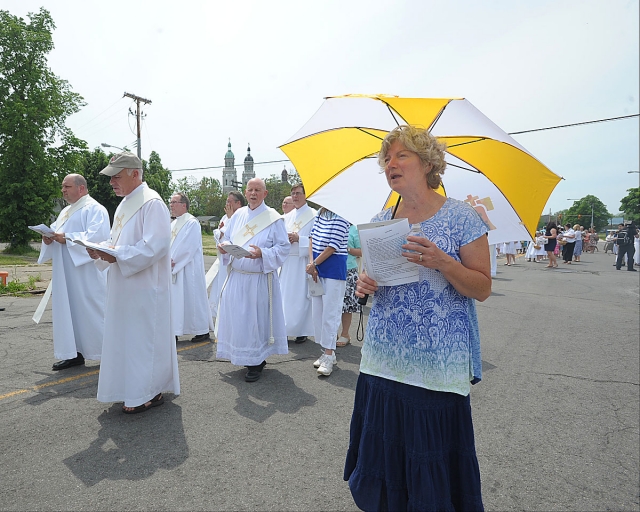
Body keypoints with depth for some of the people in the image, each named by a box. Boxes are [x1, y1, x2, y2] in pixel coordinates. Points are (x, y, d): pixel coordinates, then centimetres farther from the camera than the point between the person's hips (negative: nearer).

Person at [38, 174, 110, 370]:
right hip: (66, 274, 9)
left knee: (90, 311, -4)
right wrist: (49, 238, -1)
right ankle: (75, 353, 16)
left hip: (86, 273, -9)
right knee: (68, 310, 9)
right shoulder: (66, 211, 21)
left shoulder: (94, 209, -7)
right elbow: (56, 231, 21)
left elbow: (97, 235, -20)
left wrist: (67, 238, -21)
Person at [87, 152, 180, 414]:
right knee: (127, 337, 16)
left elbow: (154, 246, -23)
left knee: (142, 338, -1)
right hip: (124, 287, 10)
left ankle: (148, 393, 13)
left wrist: (116, 256, -22)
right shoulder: (125, 203, 15)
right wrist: (102, 252, 1)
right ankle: (135, 387, 29)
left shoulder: (151, 203, -15)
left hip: (144, 288, -9)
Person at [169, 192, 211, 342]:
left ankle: (202, 331, 9)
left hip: (188, 269, -8)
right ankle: (174, 331, 18)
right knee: (175, 299, 10)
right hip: (174, 268, 8)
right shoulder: (173, 224, 16)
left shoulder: (192, 223, -11)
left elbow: (188, 247, -18)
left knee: (191, 298, -3)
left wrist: (173, 261, -15)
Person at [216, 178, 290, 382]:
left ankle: (256, 362, 15)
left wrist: (262, 254, -23)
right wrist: (223, 247, -6)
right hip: (237, 277, 5)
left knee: (257, 318, 0)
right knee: (237, 317, 9)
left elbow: (283, 247, -9)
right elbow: (227, 240, 16)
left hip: (260, 279, -5)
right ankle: (246, 357, 27)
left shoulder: (274, 218, -5)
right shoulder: (237, 215, 10)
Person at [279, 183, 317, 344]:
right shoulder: (287, 217, 16)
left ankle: (302, 331, 11)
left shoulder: (313, 215, -5)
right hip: (287, 262, 6)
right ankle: (287, 329, 16)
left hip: (303, 262, -6)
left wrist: (298, 238, -18)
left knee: (302, 296, -1)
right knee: (286, 295, 6)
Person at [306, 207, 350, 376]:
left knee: (330, 311, -4)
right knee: (317, 310, 10)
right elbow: (313, 237, 9)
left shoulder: (341, 216, -12)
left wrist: (314, 264, -9)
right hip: (317, 267, 8)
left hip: (334, 268, -8)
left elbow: (333, 246, -16)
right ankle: (327, 352, 21)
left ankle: (329, 355, 5)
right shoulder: (320, 212, 10)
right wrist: (312, 263, -1)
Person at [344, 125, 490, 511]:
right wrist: (365, 285, -6)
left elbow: (482, 289, -6)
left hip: (437, 365, -4)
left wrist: (442, 262, -23)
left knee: (433, 470, 7)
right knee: (381, 456, 15)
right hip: (383, 362, 5)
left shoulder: (462, 217, -6)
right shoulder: (380, 222, 8)